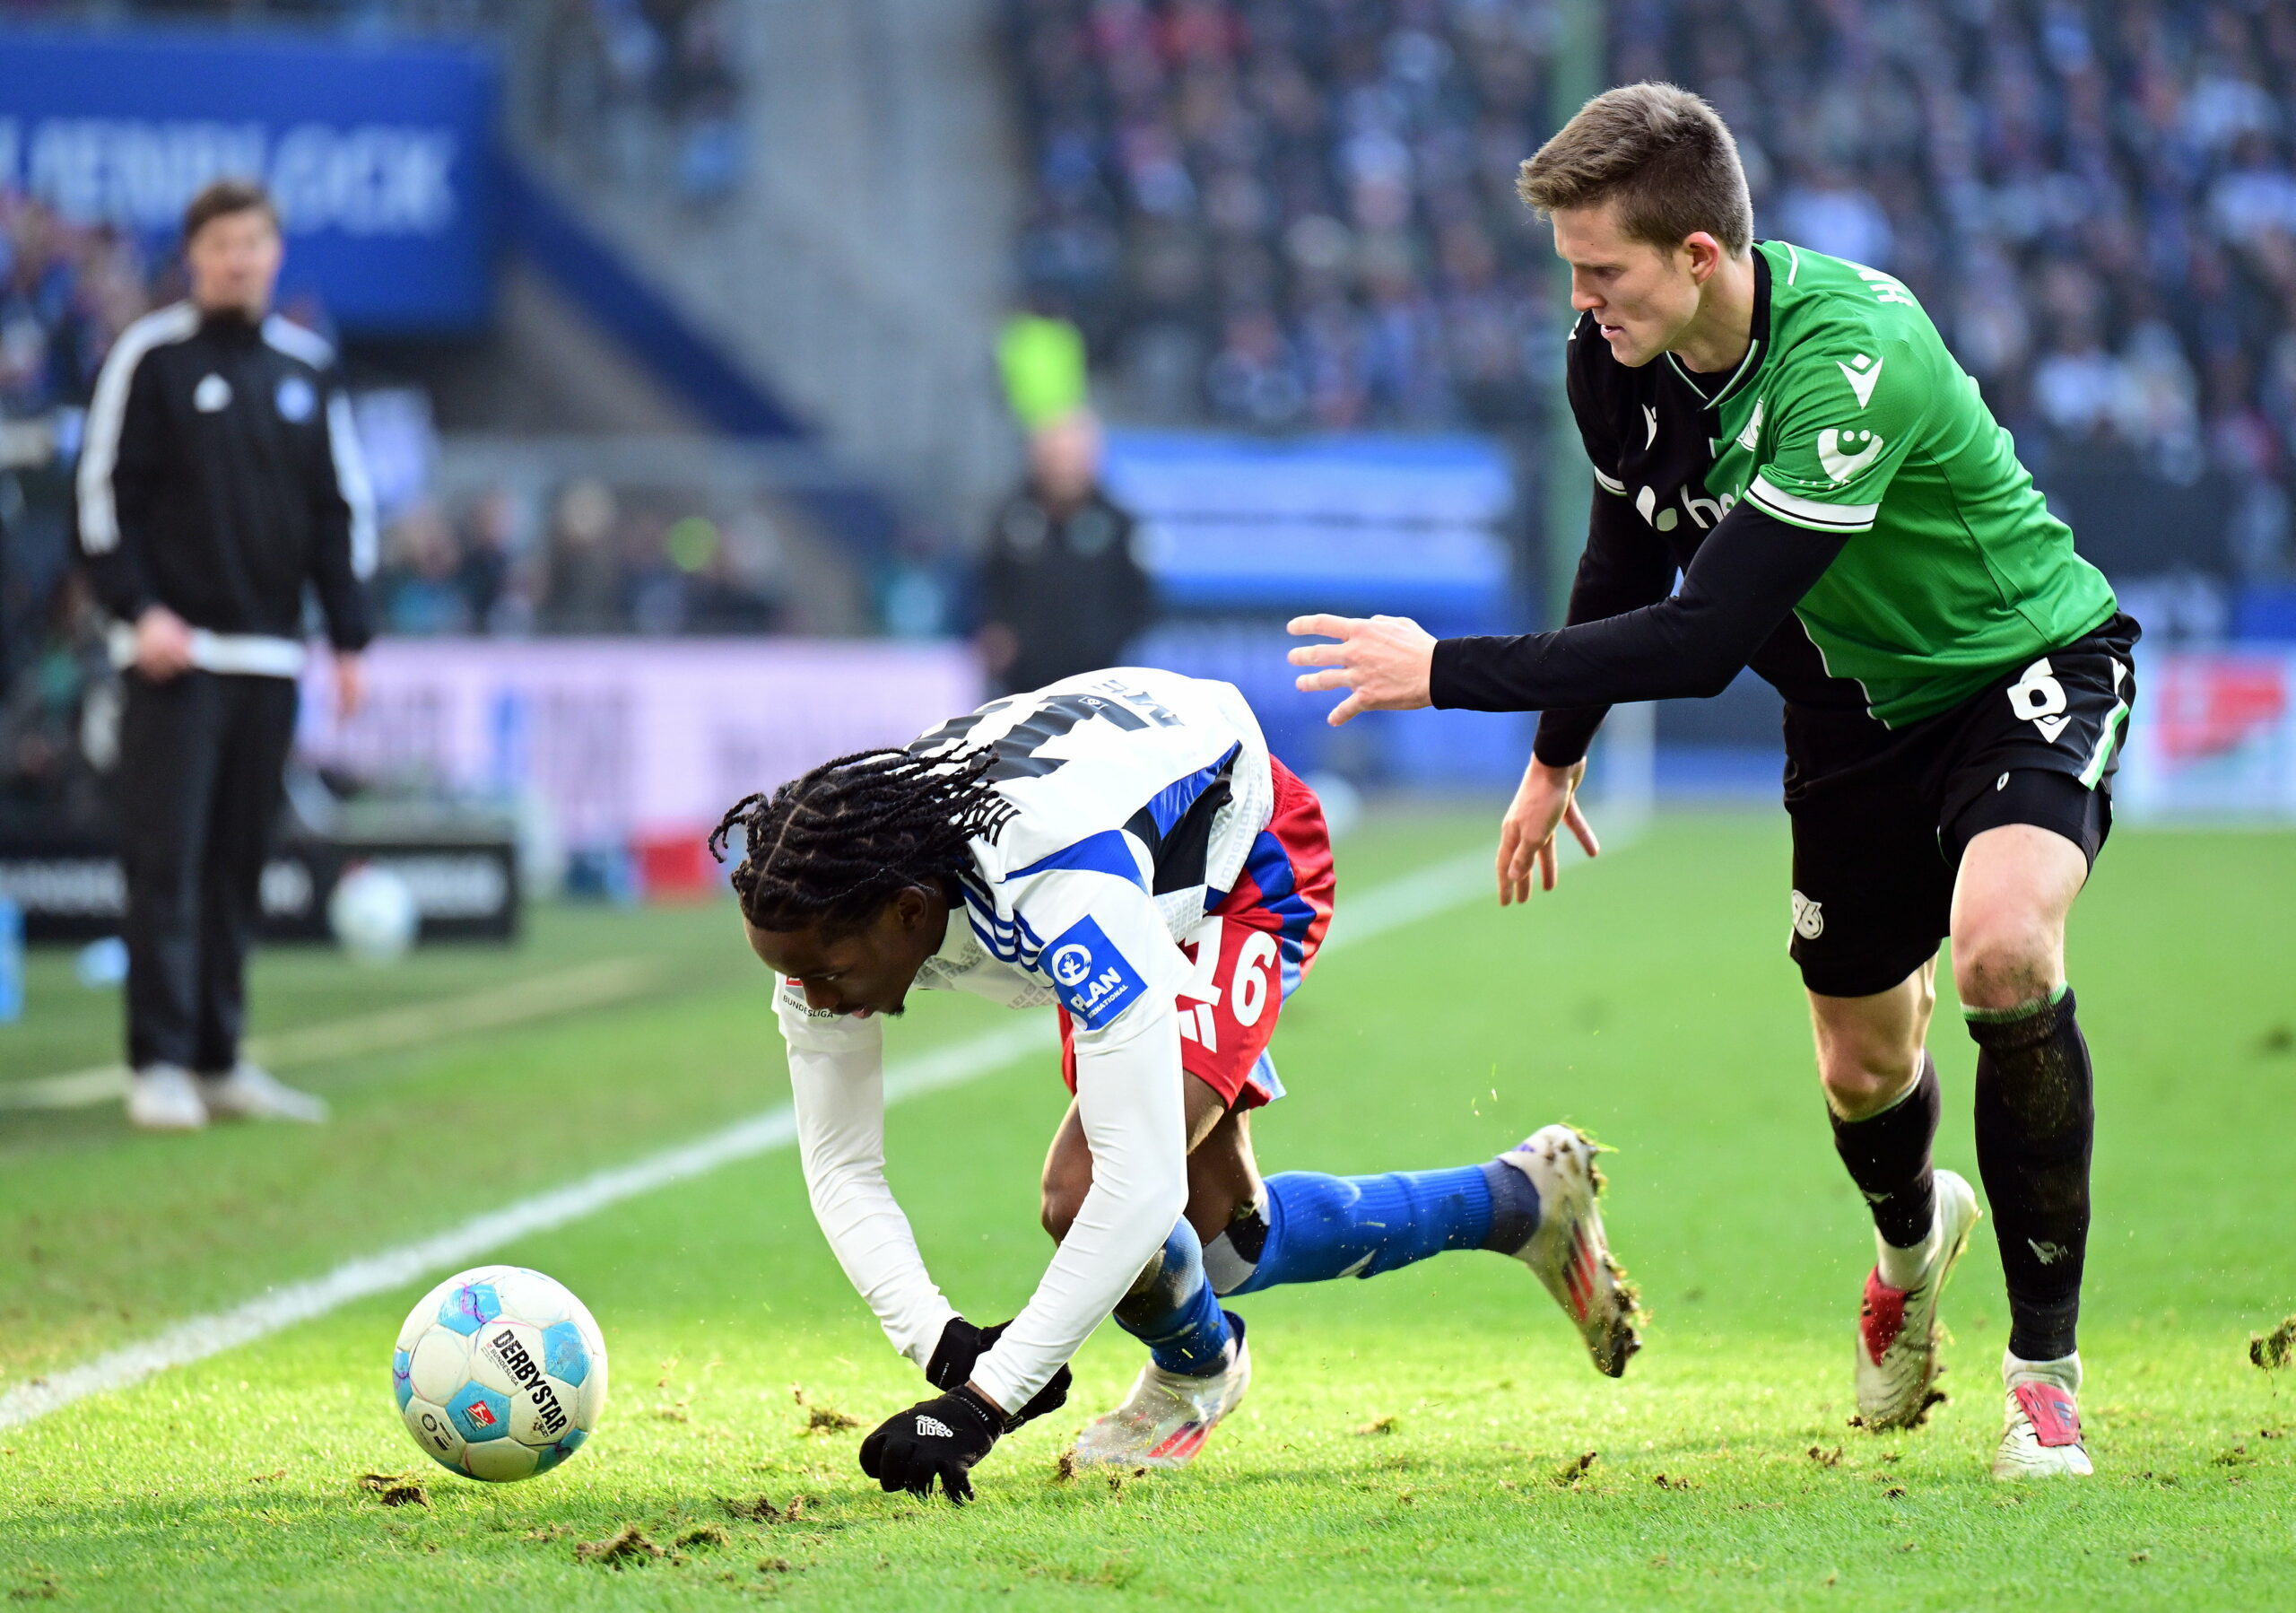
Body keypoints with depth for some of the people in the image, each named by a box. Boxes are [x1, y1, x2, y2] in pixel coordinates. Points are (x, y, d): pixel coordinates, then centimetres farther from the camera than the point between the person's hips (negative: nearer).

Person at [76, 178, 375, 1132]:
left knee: (238, 863, 6)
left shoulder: (308, 368, 13)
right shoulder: (149, 358, -1)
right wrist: (138, 609, -14)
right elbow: (105, 493, -3)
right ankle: (160, 1065, -8)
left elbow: (341, 508, 16)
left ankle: (220, 1062, 11)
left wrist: (351, 638, 11)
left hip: (269, 657, 4)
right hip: (175, 653, -4)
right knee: (166, 861, -8)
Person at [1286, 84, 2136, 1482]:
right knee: (1863, 1060, 14)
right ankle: (1913, 1239, 53)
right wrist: (1557, 752, 21)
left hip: (2022, 668, -7)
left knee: (2004, 943, -33)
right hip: (1858, 699, 7)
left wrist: (1446, 671, -34)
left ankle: (2045, 1364, -18)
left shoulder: (1850, 357, -36)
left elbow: (1702, 638, -38)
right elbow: (1630, 555, 11)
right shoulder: (1621, 360, -12)